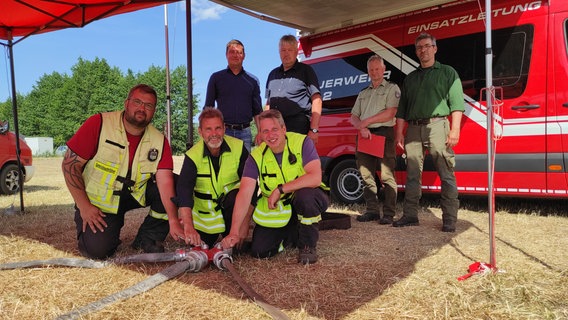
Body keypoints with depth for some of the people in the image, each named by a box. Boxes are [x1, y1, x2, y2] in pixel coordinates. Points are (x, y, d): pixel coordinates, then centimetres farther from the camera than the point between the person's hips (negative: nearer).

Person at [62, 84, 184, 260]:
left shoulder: (159, 141, -10)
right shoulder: (99, 124, -17)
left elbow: (165, 181, -19)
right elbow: (70, 164, -15)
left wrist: (173, 220, -32)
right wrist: (84, 206, -18)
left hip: (135, 195, 3)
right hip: (98, 200, -3)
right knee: (97, 250, -22)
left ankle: (147, 238, -2)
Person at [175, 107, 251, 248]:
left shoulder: (238, 147, -15)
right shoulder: (193, 156, -17)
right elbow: (183, 189, -29)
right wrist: (188, 226, -42)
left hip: (231, 203, -1)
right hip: (204, 213, 1)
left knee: (236, 198, -32)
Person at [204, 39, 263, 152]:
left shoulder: (252, 80, 13)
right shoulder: (216, 78, 9)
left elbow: (257, 111, 13)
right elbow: (208, 108, 9)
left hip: (245, 131, 2)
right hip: (223, 131, -1)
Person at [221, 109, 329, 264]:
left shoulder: (302, 142, -18)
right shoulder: (256, 156, -10)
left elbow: (315, 177, -30)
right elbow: (244, 193, -19)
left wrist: (280, 189, -29)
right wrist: (234, 232, -28)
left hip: (306, 202, -3)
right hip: (275, 212, 3)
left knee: (305, 195, -37)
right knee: (259, 251, -7)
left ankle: (308, 244, -10)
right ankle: (291, 236, 23)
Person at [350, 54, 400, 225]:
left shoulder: (392, 88, 8)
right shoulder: (363, 93, 24)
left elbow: (390, 113, -7)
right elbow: (353, 117, 15)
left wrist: (366, 122, -6)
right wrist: (362, 128, -6)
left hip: (384, 134, -6)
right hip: (365, 135, 6)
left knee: (387, 176, -8)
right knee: (366, 175, 5)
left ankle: (388, 213, -3)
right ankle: (372, 211, 13)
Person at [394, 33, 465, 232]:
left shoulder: (448, 73, 10)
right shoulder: (410, 78, 22)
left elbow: (456, 103, 0)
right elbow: (402, 109, 19)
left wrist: (454, 129, -12)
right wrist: (399, 133, 9)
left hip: (437, 126, -4)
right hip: (413, 128, 4)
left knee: (446, 175, -4)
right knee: (412, 176, 5)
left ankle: (449, 219, 1)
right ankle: (410, 216, 11)